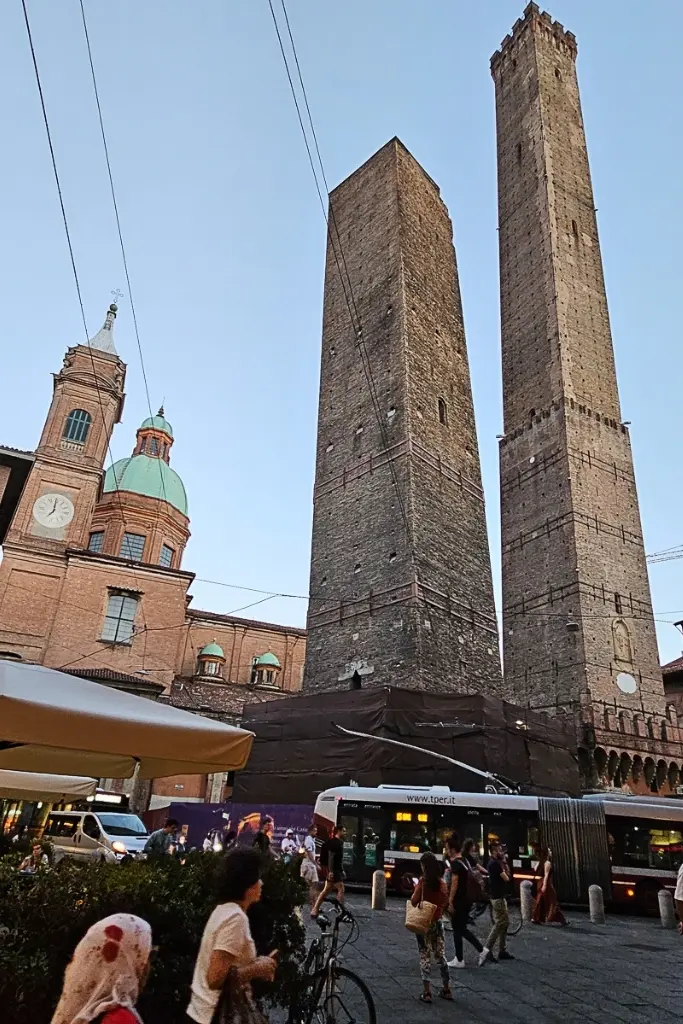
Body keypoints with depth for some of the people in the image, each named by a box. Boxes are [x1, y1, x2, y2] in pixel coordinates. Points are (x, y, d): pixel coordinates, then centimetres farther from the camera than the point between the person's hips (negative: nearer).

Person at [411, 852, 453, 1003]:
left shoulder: (423, 881, -16)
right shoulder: (442, 882, -1)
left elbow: (413, 901, -15)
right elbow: (445, 902, 8)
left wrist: (415, 890, 2)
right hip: (438, 922, 5)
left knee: (425, 956, 3)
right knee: (441, 955, 15)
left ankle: (427, 992, 4)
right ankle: (446, 989, 23)